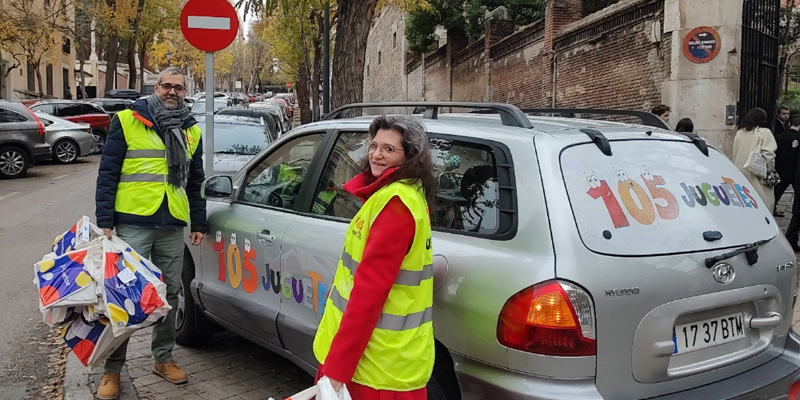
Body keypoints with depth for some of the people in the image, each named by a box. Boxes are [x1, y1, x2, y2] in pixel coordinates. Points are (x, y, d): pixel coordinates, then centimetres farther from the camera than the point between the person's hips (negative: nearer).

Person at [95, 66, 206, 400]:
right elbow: (107, 174, -2)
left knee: (169, 295, 10)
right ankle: (112, 369, 10)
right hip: (132, 224, -4)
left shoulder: (191, 131, 14)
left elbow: (195, 183, 19)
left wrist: (199, 224, 15)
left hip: (172, 228, 4)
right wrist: (105, 221, -8)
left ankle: (163, 358, 26)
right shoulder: (127, 121, 1)